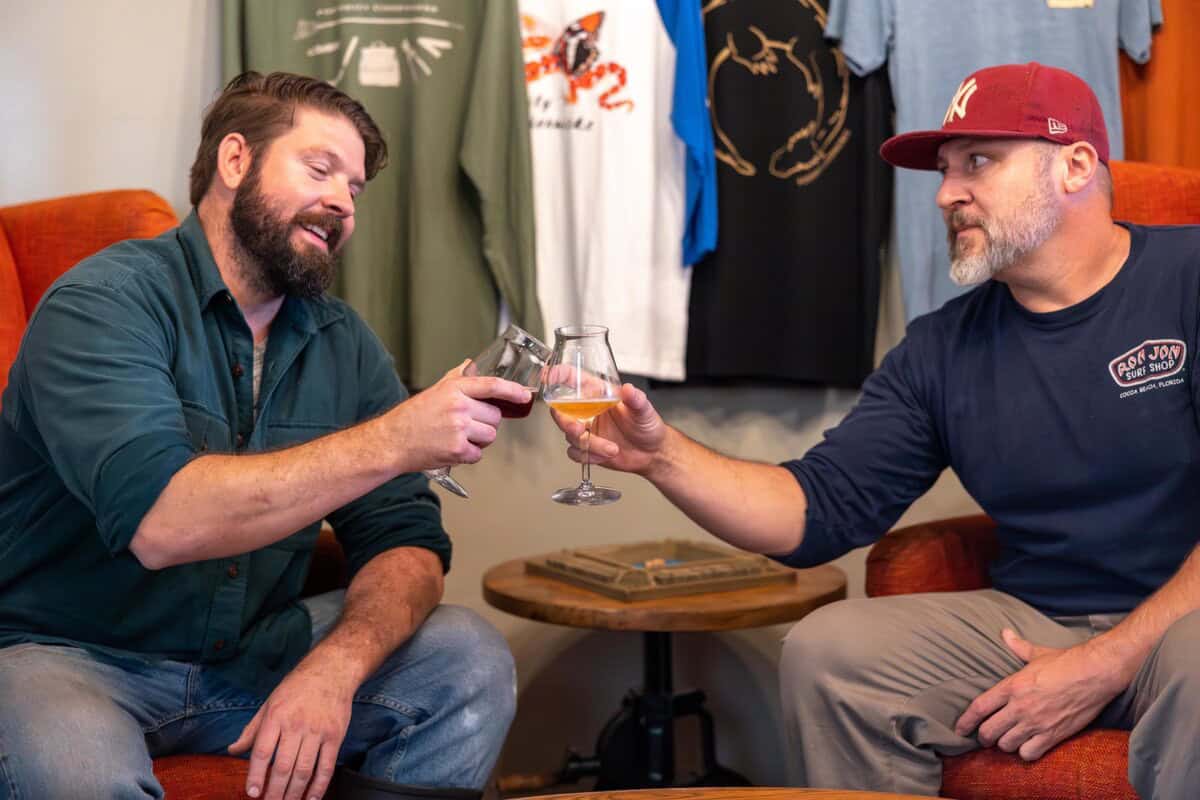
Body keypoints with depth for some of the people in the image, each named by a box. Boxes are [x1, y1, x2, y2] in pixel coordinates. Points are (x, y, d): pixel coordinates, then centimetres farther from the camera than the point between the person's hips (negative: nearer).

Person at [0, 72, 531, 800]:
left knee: (473, 662, -11)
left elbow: (406, 543, -2)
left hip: (253, 651, 6)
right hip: (66, 652, -6)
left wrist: (335, 668, -23)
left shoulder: (344, 343, 3)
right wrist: (391, 441, -32)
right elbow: (159, 520, -30)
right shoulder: (105, 303, -15)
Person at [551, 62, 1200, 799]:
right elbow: (822, 510, 4)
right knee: (824, 653, -12)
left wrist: (1106, 663, -19)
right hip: (1031, 624, 6)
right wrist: (663, 455, -12)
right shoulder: (941, 350, 8)